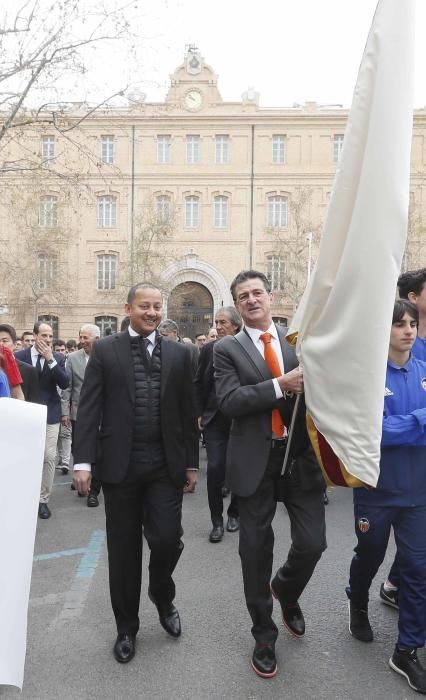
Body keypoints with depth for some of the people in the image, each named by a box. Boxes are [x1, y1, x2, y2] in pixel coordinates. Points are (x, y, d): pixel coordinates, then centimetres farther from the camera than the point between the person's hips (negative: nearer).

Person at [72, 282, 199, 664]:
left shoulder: (179, 353, 6)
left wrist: (191, 462, 6)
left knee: (167, 540, -2)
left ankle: (163, 596, 33)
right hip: (120, 463, 0)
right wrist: (83, 460, -10)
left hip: (166, 464, 1)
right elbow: (89, 409, -3)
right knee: (123, 548, 10)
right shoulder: (104, 350, 2)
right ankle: (127, 626, 32)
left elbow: (188, 412, 7)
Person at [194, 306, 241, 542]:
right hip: (214, 419, 1)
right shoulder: (208, 349, 2)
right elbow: (198, 383, 8)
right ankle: (217, 521, 10)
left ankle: (234, 513, 32)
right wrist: (200, 414, 4)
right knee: (215, 468, -5)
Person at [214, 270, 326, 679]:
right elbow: (228, 402, -14)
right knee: (256, 552, 9)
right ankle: (264, 635, 34)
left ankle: (285, 591, 40)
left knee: (312, 543, 2)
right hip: (255, 460, -2)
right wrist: (280, 385, -22)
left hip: (300, 456, 2)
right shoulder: (227, 349, -1)